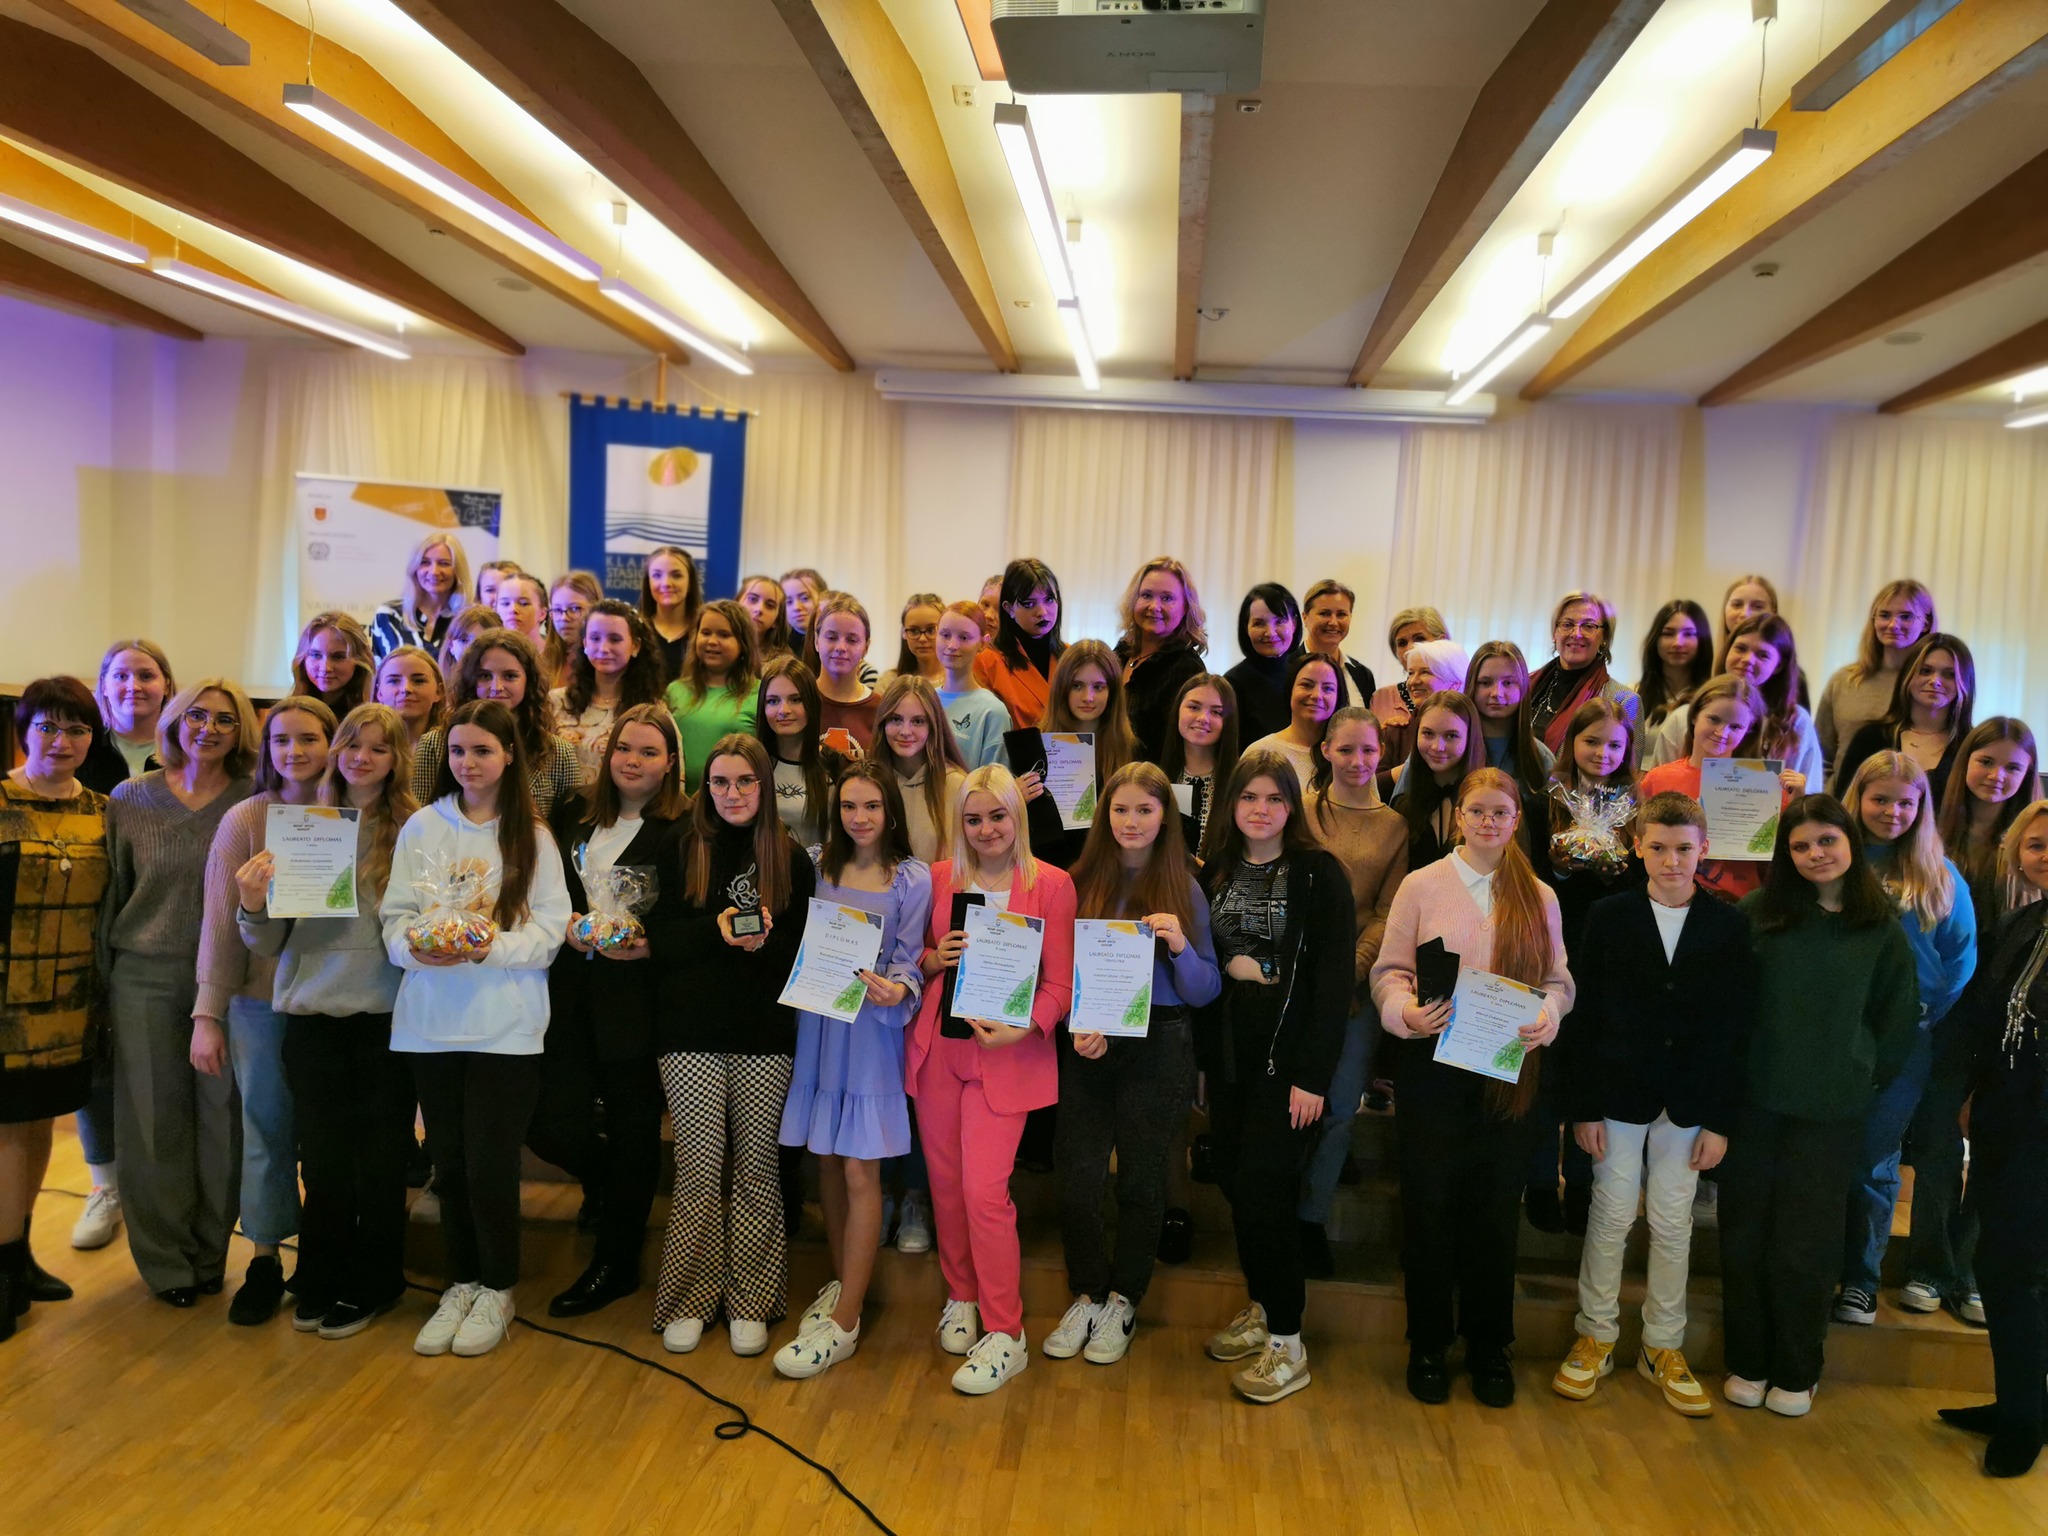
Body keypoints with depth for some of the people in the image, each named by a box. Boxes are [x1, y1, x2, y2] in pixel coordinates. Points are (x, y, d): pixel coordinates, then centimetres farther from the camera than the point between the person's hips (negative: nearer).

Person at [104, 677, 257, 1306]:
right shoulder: (130, 799, 4)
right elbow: (110, 894, 8)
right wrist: (104, 974, 8)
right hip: (145, 977, 1)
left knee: (223, 1115, 5)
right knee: (152, 1119, 6)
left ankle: (209, 1253, 22)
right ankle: (166, 1260, 22)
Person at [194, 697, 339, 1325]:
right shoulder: (245, 821, -4)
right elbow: (220, 921, -4)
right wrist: (208, 1013, -5)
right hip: (262, 1000, -1)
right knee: (267, 1131, 8)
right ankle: (265, 1260, 25)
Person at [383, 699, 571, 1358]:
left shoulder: (534, 837, 1)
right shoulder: (422, 827, 6)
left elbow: (549, 931, -3)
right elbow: (394, 918, 3)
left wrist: (489, 948, -19)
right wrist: (419, 948, -17)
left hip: (506, 1024, -2)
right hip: (431, 1019, 2)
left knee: (490, 1160, -1)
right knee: (449, 1159, 10)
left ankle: (496, 1289, 19)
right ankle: (462, 1283, 28)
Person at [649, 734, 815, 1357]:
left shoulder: (791, 857, 5)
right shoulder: (682, 851, 5)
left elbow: (806, 950, 5)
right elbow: (660, 941, 0)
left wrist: (765, 940, -15)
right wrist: (717, 929, -16)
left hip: (765, 1034, 0)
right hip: (692, 1033, 0)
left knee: (757, 1163, 3)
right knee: (699, 1165, 0)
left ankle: (748, 1300, 16)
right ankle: (689, 1298, 15)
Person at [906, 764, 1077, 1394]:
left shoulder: (1051, 884, -3)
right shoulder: (940, 877, 6)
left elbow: (1059, 982, -3)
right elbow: (917, 958, 16)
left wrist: (1024, 1029, -18)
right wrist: (935, 959, -6)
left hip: (1005, 1052, -4)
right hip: (937, 1046, 4)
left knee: (984, 1189, -9)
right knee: (945, 1182, 10)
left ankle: (1005, 1333, 6)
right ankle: (961, 1296, 32)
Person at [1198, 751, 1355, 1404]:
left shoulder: (1320, 874, -8)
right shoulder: (1216, 872, 8)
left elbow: (1335, 978, -12)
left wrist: (1314, 1075, -15)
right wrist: (1227, 964, -2)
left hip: (1288, 1055, -5)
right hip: (1229, 1053, 5)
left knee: (1262, 1185, -7)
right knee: (1234, 1180, 9)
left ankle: (1287, 1343, 7)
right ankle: (1262, 1309, 29)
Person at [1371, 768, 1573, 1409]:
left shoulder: (1539, 897, 8)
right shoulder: (1421, 885, 0)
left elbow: (1558, 979, 7)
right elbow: (1389, 971, -1)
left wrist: (1548, 1015, -15)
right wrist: (1408, 1011, -20)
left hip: (1509, 1069, 2)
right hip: (1432, 1066, -2)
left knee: (1496, 1209, 10)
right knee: (1430, 1206, 6)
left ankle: (1489, 1345, 27)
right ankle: (1428, 1344, 23)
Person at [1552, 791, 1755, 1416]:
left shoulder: (1728, 926, 0)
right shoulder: (1608, 917, -2)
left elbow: (1735, 1029, 1)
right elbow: (1584, 1019, -2)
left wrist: (1720, 1120, -2)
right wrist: (1583, 1106, -6)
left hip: (1689, 1104, 1)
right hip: (1617, 1094, -1)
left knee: (1673, 1226, 10)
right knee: (1610, 1217, 7)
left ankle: (1663, 1347, 25)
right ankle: (1595, 1337, 22)